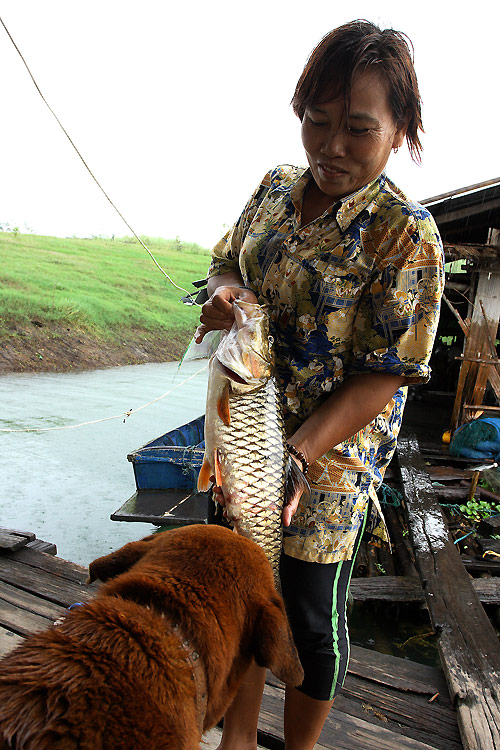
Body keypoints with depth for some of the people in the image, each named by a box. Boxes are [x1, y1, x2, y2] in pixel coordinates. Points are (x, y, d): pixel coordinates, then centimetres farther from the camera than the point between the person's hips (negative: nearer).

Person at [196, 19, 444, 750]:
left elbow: (383, 376, -17)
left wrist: (298, 457, -27)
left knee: (311, 615, 13)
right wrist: (225, 292, -11)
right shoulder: (275, 187, 3)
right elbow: (226, 259, 14)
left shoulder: (406, 233, -15)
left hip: (335, 450, -5)